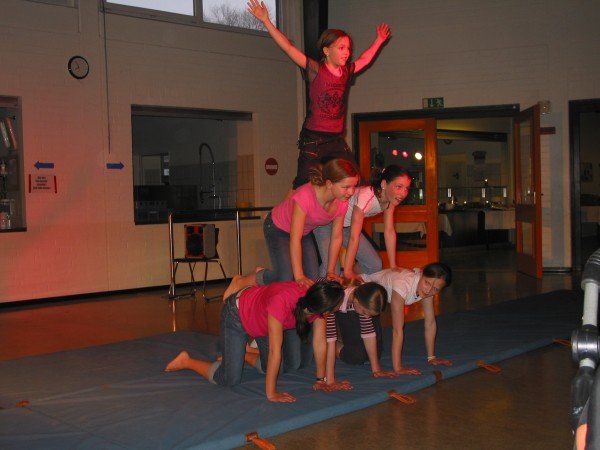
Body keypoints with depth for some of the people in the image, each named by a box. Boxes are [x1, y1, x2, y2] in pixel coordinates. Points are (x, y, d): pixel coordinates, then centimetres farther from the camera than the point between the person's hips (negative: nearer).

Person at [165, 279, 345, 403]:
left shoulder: (318, 303, -27)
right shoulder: (281, 301, -46)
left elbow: (320, 343, -16)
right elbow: (275, 351, -41)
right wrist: (271, 394, -36)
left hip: (260, 316, 7)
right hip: (237, 314, -7)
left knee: (291, 365, 9)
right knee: (230, 379, -11)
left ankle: (242, 355, 30)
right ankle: (187, 362, 15)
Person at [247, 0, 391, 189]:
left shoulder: (347, 72, 11)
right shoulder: (315, 70, -6)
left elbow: (365, 59, 32)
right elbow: (288, 48, -10)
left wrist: (379, 40, 41)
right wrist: (266, 21, -14)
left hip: (337, 141, 6)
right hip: (313, 140, -5)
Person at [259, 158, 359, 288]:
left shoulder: (342, 202, -21)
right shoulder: (304, 196, -40)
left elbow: (336, 237, -10)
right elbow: (295, 239, -37)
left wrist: (330, 272, -10)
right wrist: (299, 277, -37)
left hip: (305, 232, 6)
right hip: (277, 228, -6)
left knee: (313, 279, -1)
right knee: (286, 278, -20)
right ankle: (259, 277, 11)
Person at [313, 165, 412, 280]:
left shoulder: (390, 198, -13)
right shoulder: (365, 196, -36)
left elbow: (389, 231, -7)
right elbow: (353, 238, -36)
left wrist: (393, 266, -7)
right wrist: (347, 272, -35)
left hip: (347, 226, 8)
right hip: (326, 223, -8)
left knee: (375, 265, 0)